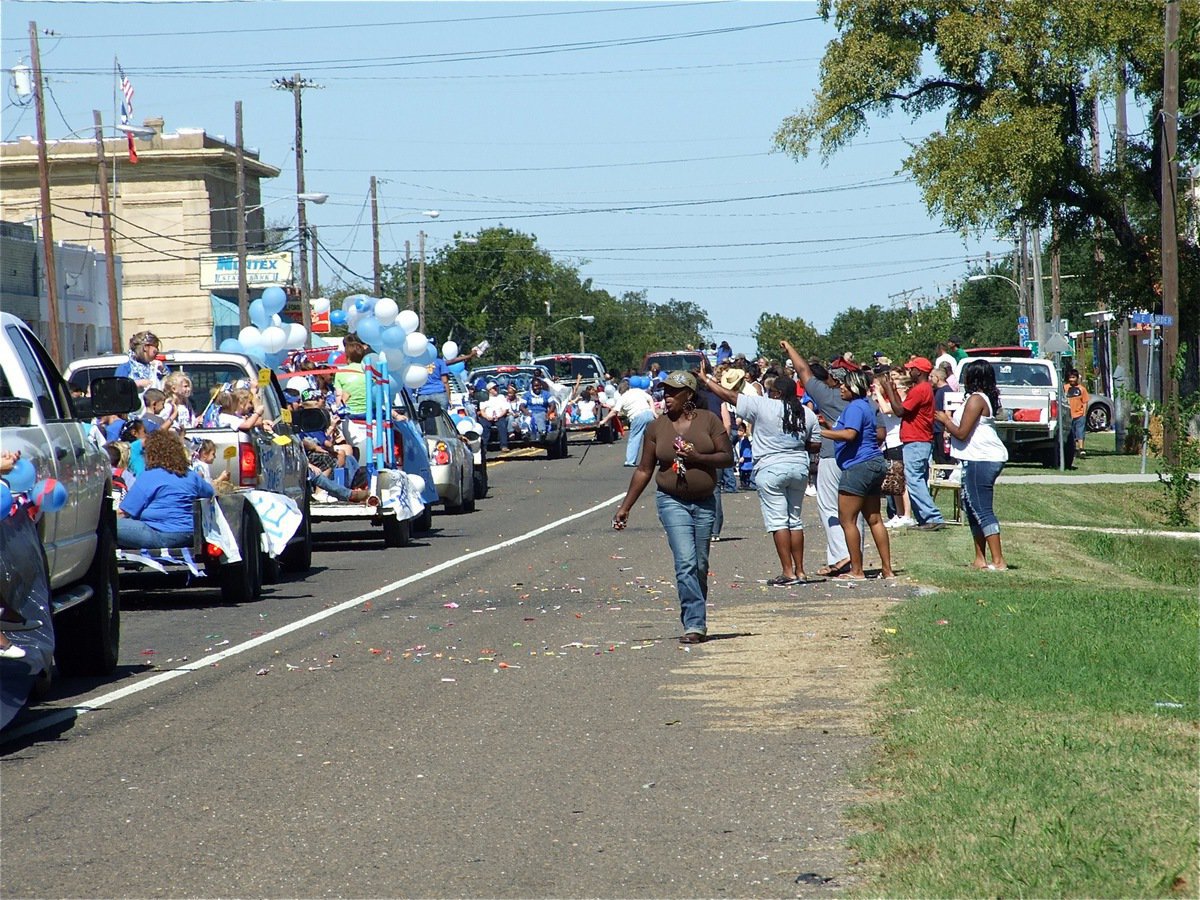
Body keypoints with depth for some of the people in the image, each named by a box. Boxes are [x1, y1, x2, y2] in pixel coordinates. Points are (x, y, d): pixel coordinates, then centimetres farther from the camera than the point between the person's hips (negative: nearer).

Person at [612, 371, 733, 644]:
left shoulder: (708, 420, 0)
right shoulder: (657, 427, 2)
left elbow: (727, 457, -2)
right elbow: (644, 470, 7)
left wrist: (698, 457, -18)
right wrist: (625, 507, 6)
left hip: (704, 502, 1)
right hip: (672, 501, -1)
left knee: (700, 565, 8)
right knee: (685, 563, -15)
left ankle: (697, 620, 22)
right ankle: (694, 625, -18)